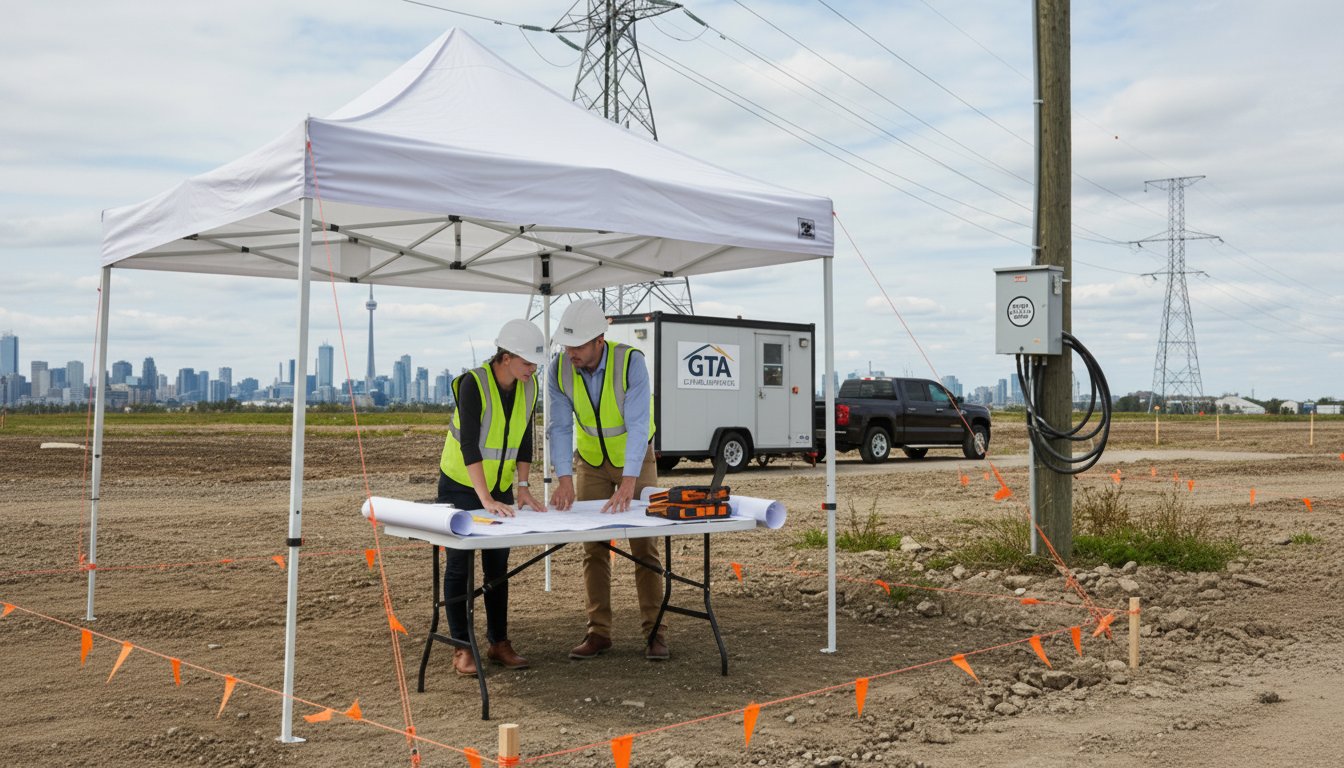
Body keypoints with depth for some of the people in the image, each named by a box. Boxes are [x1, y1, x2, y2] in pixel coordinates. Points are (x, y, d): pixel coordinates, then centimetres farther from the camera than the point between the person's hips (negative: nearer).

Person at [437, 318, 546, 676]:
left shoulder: (529, 386, -6)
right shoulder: (473, 383, -25)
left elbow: (524, 439, 0)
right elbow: (468, 444, -31)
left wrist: (522, 486, -8)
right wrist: (485, 499, -37)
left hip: (500, 486, 6)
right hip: (460, 485, -5)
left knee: (497, 565, 8)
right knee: (460, 564, 0)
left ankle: (499, 643, 16)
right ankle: (462, 648, 7)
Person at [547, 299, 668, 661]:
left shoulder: (631, 362, -30)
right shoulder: (559, 370, -19)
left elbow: (638, 425, -35)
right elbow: (560, 428, -20)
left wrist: (628, 484, -44)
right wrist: (565, 478, -35)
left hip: (636, 459, -3)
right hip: (591, 462, 3)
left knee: (644, 546, -2)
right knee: (594, 547, 2)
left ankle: (654, 631, 5)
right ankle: (599, 632, 10)